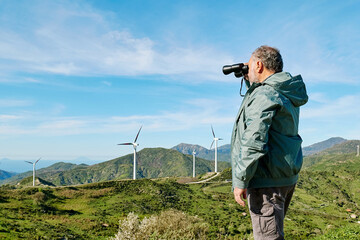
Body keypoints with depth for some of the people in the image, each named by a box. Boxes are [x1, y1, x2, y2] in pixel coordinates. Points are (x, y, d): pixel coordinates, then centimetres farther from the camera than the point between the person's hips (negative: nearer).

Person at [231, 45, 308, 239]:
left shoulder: (263, 95, -17)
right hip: (287, 177, 10)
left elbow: (253, 143, -24)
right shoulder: (287, 94, 12)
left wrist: (240, 180, -20)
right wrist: (249, 81, 23)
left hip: (267, 181, -10)